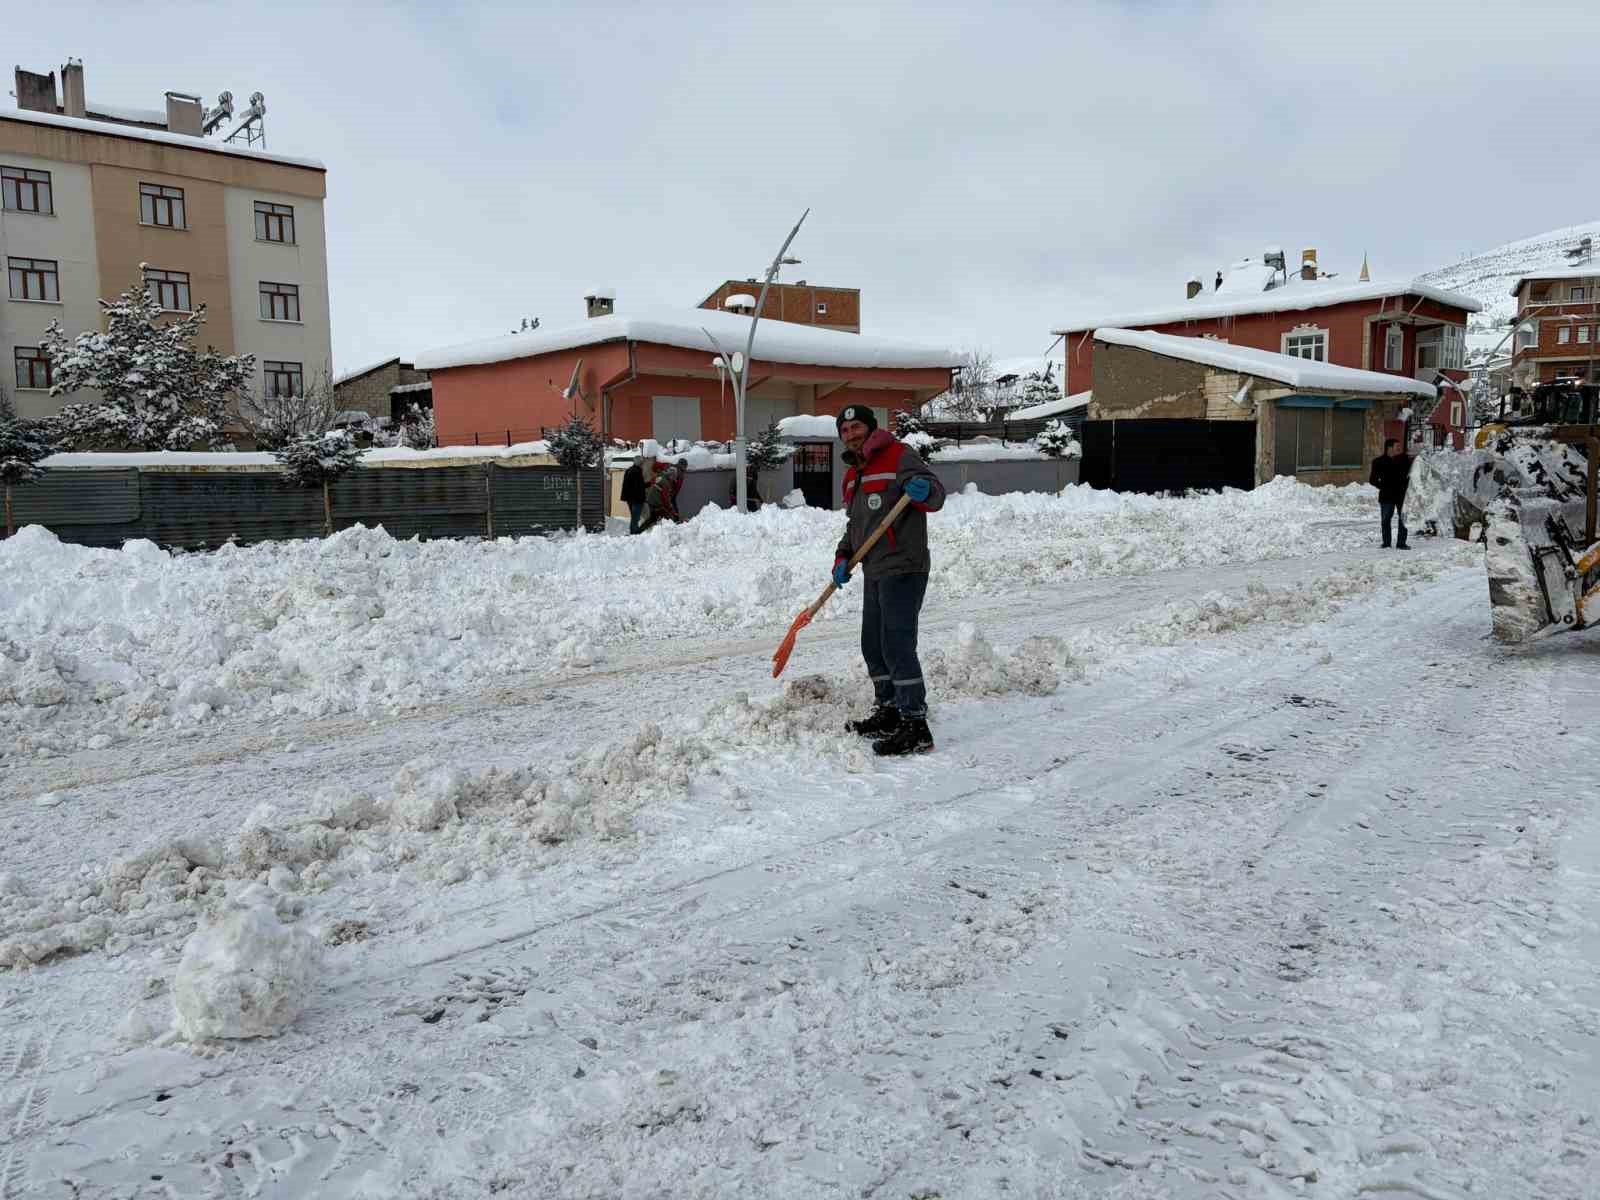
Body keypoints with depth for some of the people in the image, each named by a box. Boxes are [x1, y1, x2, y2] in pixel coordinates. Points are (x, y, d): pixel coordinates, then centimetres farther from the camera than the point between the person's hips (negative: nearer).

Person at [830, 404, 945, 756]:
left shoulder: (898, 456, -7)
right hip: (874, 573, 10)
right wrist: (843, 558, 10)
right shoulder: (852, 475, 20)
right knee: (873, 646, 15)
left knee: (897, 645, -13)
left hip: (902, 569, -9)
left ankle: (916, 728, -10)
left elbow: (935, 495, -15)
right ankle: (888, 712, 28)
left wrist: (923, 490, -38)